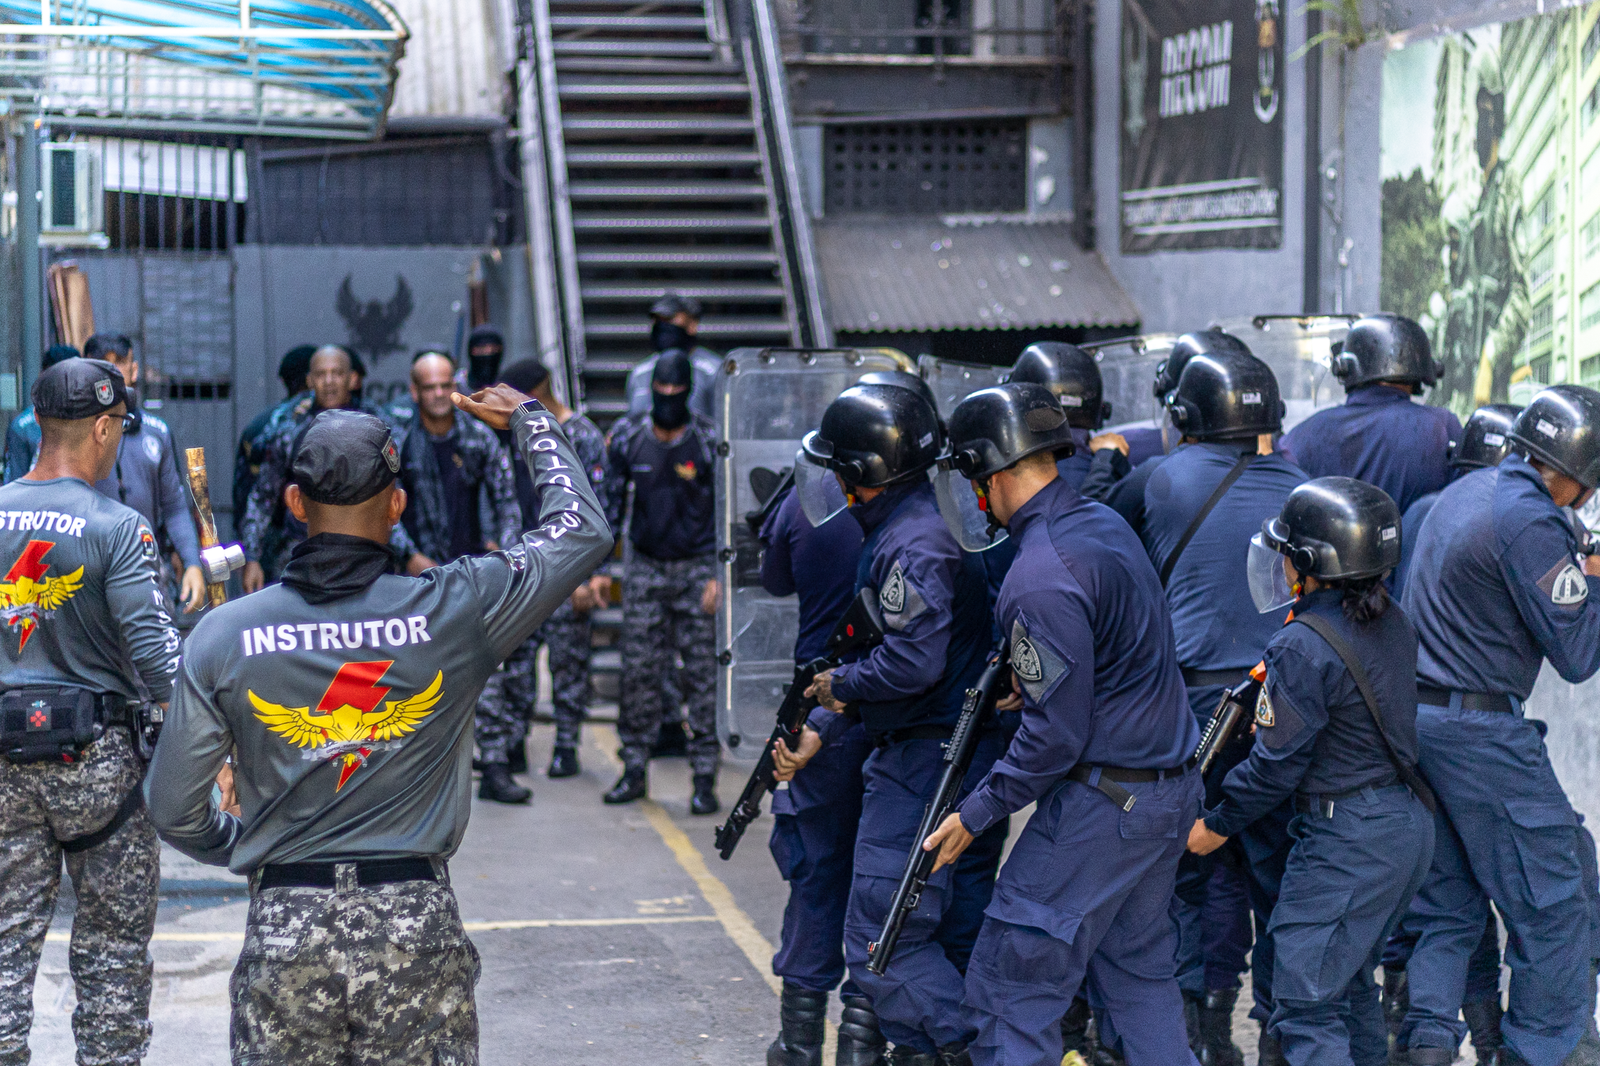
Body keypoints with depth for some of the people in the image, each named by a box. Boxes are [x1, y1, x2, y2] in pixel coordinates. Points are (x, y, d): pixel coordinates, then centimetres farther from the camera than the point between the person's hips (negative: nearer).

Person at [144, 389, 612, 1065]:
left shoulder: (223, 636, -3)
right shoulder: (454, 611, -6)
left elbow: (172, 806, 1)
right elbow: (581, 529, 8)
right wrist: (529, 419, 22)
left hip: (285, 930, 1)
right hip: (418, 923, -1)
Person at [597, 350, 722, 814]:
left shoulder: (710, 442, -7)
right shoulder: (627, 438, 1)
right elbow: (610, 503, 9)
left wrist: (720, 575, -12)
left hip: (697, 569, -2)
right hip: (646, 567, 3)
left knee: (702, 675, -3)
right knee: (639, 671, 3)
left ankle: (704, 778, 2)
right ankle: (634, 770, 13)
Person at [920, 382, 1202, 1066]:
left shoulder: (1042, 579, -22)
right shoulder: (1106, 522, 7)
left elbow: (1057, 733, -21)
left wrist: (978, 812, -12)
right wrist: (1028, 675, 19)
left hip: (1100, 805, -9)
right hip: (1171, 792, 9)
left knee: (1012, 987, -2)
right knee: (1137, 966, 18)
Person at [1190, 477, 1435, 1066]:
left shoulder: (1303, 648, -20)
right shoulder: (1392, 624, 5)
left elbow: (1276, 763, -15)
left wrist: (1217, 824, -1)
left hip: (1347, 839, -9)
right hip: (1408, 824, 9)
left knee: (1305, 1006, -4)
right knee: (1348, 978, 24)